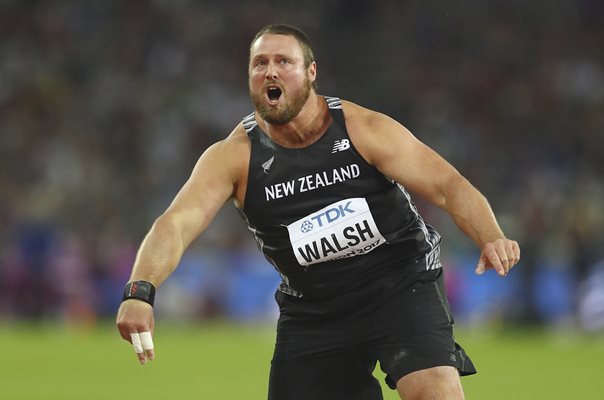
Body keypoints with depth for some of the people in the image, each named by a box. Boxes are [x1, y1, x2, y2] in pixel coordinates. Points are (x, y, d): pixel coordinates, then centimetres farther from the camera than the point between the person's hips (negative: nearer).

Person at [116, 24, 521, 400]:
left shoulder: (364, 129, -12)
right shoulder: (234, 156, -10)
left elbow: (449, 185, -14)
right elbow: (176, 223, -23)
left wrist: (491, 238, -35)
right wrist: (140, 292, -42)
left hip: (401, 286, -2)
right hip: (312, 311, 2)